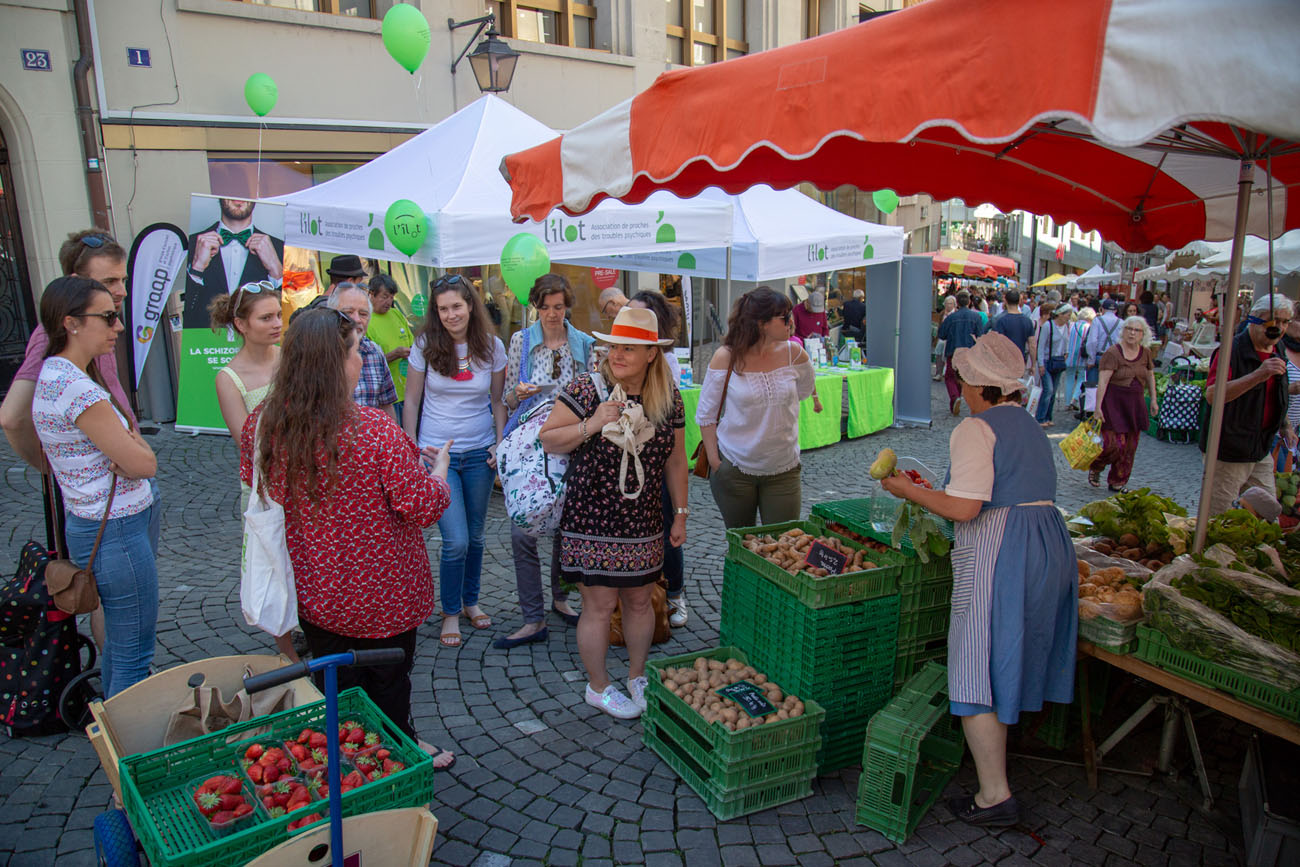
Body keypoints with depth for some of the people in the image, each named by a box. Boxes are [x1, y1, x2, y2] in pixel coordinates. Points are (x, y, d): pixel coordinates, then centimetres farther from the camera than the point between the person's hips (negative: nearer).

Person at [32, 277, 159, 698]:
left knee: (118, 640, 24)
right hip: (116, 531, -11)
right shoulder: (76, 388, -24)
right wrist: (135, 443, 0)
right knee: (134, 655, 1)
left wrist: (126, 443, -12)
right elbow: (143, 464, -22)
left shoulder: (58, 374, 8)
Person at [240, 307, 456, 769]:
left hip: (311, 591, 5)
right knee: (388, 684, 20)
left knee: (336, 685, 25)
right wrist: (438, 467, -1)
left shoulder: (260, 424, -12)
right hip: (380, 596, -4)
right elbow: (426, 507, -22)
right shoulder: (373, 430, -29)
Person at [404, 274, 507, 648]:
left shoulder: (492, 346, 0)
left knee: (475, 535, 13)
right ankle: (451, 612, 15)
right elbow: (412, 401, 2)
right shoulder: (426, 346, -4)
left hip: (480, 453, 2)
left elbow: (498, 401, 9)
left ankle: (471, 601, 35)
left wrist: (500, 445, 0)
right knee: (456, 541, -8)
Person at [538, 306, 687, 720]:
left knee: (639, 601, 15)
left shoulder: (669, 398, 2)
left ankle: (637, 676, 37)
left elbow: (675, 460, 10)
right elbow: (548, 440, -9)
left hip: (643, 523, 4)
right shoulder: (587, 389, -11)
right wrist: (591, 425, -24)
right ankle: (598, 687, 26)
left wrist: (681, 512, 12)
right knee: (600, 605, 5)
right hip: (592, 522, -4)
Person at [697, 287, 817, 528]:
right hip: (734, 470, -2)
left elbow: (804, 391, 20)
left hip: (783, 470, 2)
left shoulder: (793, 353, -3)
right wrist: (714, 461, -8)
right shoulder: (726, 358, -10)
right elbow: (705, 414, -4)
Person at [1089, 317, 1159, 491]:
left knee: (1129, 448, 6)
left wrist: (1153, 400, 16)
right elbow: (1103, 381, -16)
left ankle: (1117, 483, 20)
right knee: (1115, 444, -12)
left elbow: (1150, 377, 20)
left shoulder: (1145, 353, 6)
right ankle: (1094, 468, 17)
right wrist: (1098, 407, -20)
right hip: (1113, 403, -6)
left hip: (1135, 404, 6)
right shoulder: (1113, 353, -12)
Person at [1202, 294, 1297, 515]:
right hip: (1228, 452, -8)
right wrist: (1258, 375, -35)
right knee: (1216, 519, 0)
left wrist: (1285, 425, 20)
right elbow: (1212, 394, -29)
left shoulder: (1277, 355, 12)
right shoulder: (1232, 349, -14)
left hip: (1261, 453, 8)